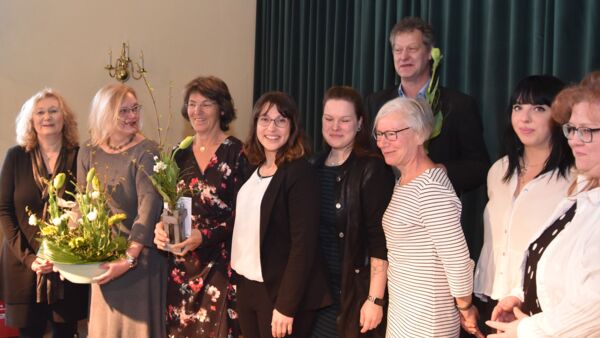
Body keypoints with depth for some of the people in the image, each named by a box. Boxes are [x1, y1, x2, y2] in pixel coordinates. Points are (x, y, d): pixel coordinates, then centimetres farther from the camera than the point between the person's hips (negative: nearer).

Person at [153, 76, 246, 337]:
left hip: (220, 263, -5)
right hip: (182, 264, 5)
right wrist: (161, 227, -8)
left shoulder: (237, 153, -8)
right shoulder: (181, 154, 8)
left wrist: (205, 236, -22)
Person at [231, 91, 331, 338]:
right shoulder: (253, 168, 7)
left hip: (279, 291, -7)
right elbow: (245, 228, 11)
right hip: (246, 285, 7)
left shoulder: (300, 173, -14)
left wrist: (286, 306, -20)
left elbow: (304, 244, -18)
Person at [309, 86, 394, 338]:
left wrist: (375, 299, -19)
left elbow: (380, 240, -15)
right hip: (317, 288, 5)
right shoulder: (316, 166, 7)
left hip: (355, 291, -5)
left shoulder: (372, 169, -11)